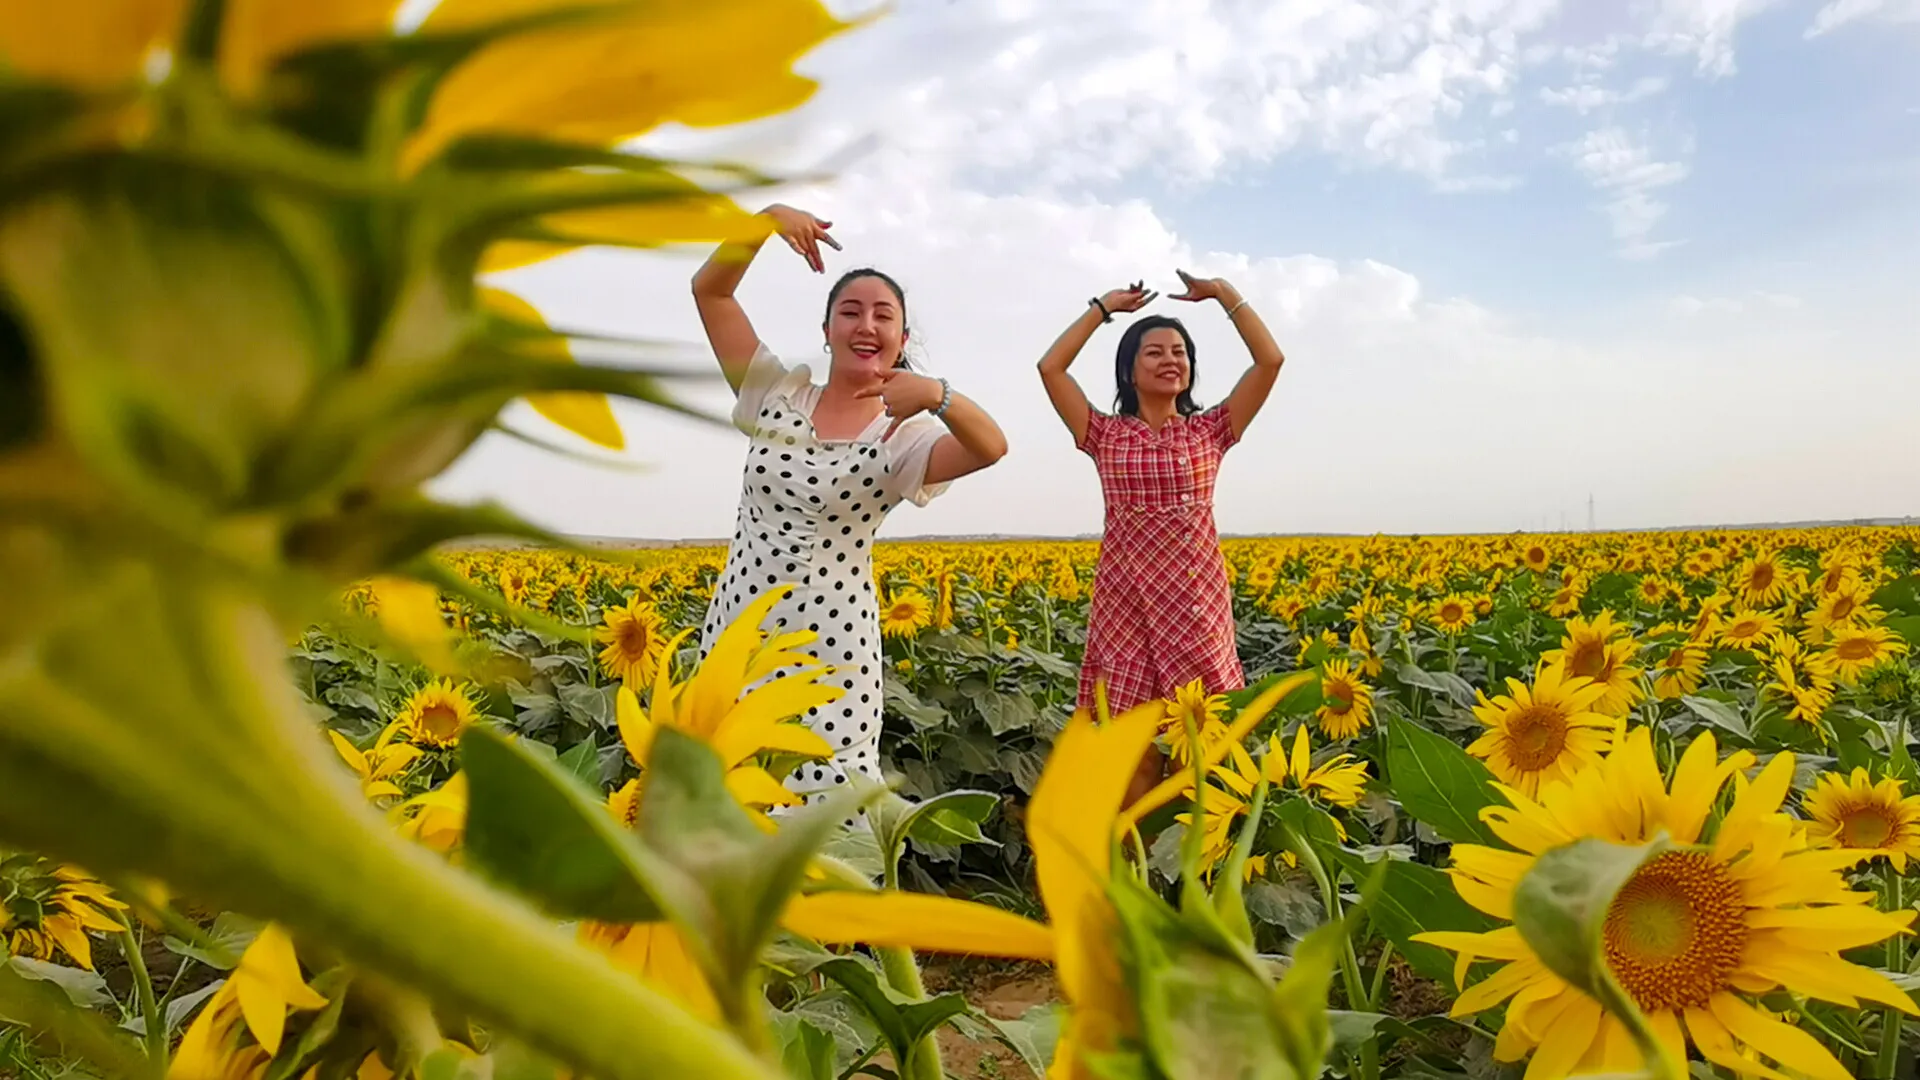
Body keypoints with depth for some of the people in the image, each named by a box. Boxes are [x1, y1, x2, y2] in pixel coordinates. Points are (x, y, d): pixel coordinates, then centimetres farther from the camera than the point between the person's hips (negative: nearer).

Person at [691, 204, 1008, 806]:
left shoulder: (904, 435, -2)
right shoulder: (777, 396, 7)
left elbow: (991, 447, -23)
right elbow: (709, 289, 4)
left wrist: (937, 394, -41)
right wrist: (767, 219, -11)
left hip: (830, 643, -2)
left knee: (830, 794, -1)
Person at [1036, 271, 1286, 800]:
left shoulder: (1210, 432, 7)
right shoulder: (1106, 436, 6)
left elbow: (1270, 359, -2)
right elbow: (1050, 367, -4)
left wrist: (1222, 291, 2)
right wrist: (1105, 307, 3)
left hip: (1197, 602, 1)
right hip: (1126, 602, 0)